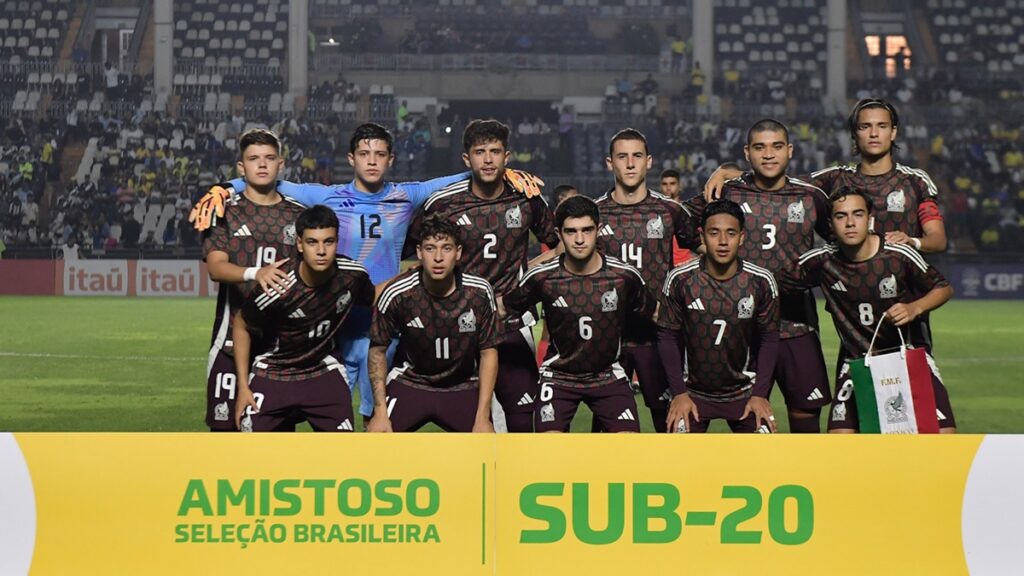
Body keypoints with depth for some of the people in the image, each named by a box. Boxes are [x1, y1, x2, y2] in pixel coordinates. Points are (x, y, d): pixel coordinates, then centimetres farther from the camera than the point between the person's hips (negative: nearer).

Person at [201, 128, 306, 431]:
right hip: (233, 335, -2)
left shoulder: (298, 216, 11)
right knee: (224, 423, -1)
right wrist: (256, 273, -30)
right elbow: (215, 267, -12)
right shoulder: (225, 212, 3)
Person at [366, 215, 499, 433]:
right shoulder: (397, 294, -17)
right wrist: (380, 411, -10)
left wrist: (482, 417, -9)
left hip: (463, 387, 1)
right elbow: (378, 350, -4)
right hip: (411, 381, -1)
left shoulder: (479, 292, -15)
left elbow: (488, 353, -4)